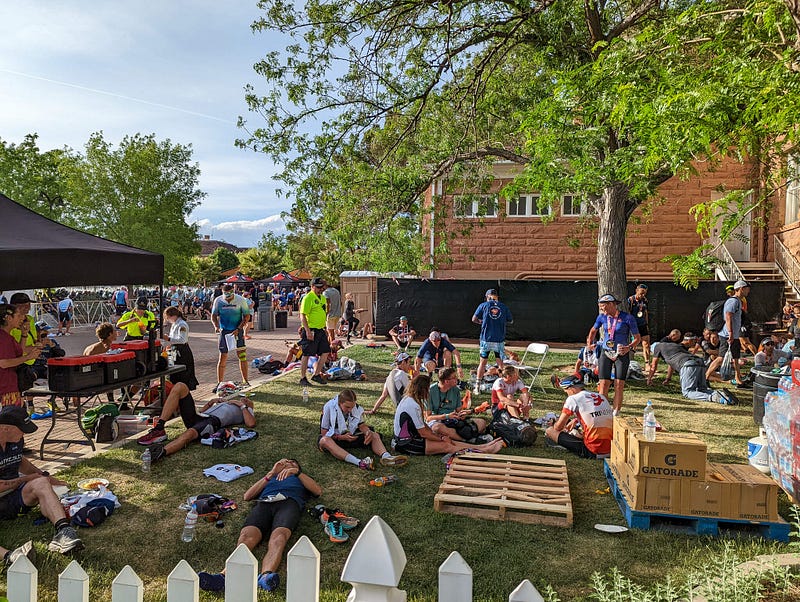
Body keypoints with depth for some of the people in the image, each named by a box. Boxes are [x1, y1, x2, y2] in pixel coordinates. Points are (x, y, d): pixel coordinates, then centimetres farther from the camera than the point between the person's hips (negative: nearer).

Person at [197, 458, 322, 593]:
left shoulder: (300, 480, 41)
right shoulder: (268, 479, 43)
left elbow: (318, 491, 18)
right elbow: (247, 496, 24)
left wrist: (297, 471, 9)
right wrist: (271, 473, 21)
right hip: (263, 503, 2)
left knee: (278, 537, -37)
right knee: (246, 536, -32)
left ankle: (265, 577, -63)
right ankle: (225, 576, -56)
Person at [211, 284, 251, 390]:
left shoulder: (240, 300, -9)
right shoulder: (218, 301, -4)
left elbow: (247, 316, -4)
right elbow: (214, 316, 3)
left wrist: (238, 329, -15)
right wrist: (216, 326, -17)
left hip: (237, 331, -1)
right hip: (224, 331, 1)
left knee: (242, 356, -2)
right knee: (222, 357, 2)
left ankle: (245, 382, 8)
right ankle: (219, 383, 11)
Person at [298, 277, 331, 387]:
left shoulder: (323, 298, 15)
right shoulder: (308, 298, -12)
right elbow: (302, 315, -17)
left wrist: (325, 329, 21)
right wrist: (307, 331, -23)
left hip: (321, 330, 8)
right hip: (311, 330, -8)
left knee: (325, 352, 7)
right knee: (306, 355, 0)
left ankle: (316, 375, 18)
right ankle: (303, 378, 10)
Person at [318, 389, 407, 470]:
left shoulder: (357, 408, -7)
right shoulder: (329, 408, -19)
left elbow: (362, 425, 2)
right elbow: (324, 433, -15)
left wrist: (368, 432, -22)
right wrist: (341, 437, -28)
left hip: (350, 436, 5)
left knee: (375, 435, -11)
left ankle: (386, 456, -43)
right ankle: (359, 462, -58)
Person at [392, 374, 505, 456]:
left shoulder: (409, 399, 9)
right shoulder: (413, 406, -24)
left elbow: (423, 426, 12)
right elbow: (423, 433, -19)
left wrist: (439, 436, 3)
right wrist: (441, 438, -5)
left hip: (409, 438, 9)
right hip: (405, 444, -9)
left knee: (448, 441, -2)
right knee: (446, 446, -14)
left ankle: (483, 446, -6)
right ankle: (484, 450, -13)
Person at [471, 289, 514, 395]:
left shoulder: (483, 305, 1)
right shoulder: (503, 307, 5)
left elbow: (474, 319, 0)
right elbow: (510, 321, 14)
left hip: (486, 339, -1)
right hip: (499, 340, 1)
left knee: (482, 362, 7)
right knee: (500, 363, 9)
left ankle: (477, 386, 9)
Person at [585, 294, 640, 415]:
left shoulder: (627, 318, -9)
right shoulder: (602, 317, 3)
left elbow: (637, 338, -4)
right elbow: (593, 330, 23)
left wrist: (629, 347, -21)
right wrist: (589, 343, 10)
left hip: (621, 354, -2)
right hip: (605, 353, 3)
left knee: (619, 385, -3)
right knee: (604, 384, -4)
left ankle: (615, 413, 5)